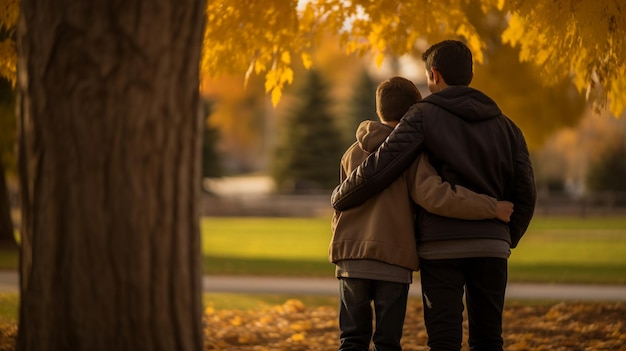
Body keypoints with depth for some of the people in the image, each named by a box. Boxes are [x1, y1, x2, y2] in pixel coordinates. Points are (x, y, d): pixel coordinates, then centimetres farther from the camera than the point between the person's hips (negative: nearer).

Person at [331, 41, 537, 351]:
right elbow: (524, 193, 7)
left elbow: (378, 168, -10)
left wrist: (339, 198, 7)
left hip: (441, 247, -4)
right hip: (489, 248, 4)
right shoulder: (504, 125, 12)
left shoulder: (424, 116, -1)